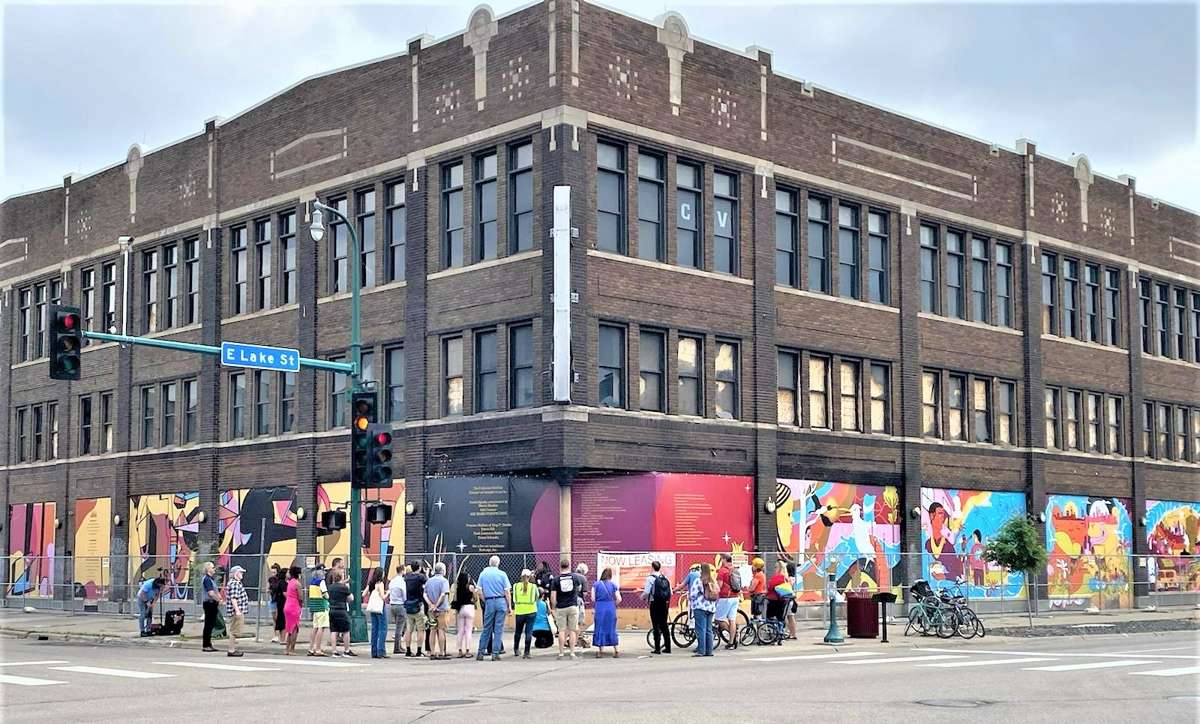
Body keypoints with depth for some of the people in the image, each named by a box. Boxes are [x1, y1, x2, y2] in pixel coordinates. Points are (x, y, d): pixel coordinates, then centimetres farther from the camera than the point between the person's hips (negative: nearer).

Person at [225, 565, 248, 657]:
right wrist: (237, 611, -27)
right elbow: (233, 598, -24)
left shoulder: (237, 582, 18)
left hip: (238, 612, 11)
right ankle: (231, 650, -5)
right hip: (236, 612, -11)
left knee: (234, 631, 14)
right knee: (234, 631, -7)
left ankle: (233, 649, 20)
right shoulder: (234, 583, -16)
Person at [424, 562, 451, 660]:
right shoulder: (444, 581, -7)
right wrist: (436, 606, -15)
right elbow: (443, 595, -18)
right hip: (442, 609, -5)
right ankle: (441, 653, -2)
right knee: (441, 631, -2)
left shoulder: (429, 581, 11)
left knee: (432, 631, 7)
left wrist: (431, 605, -7)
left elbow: (425, 595, 3)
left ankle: (432, 653, 7)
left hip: (431, 610, 5)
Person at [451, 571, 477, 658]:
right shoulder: (470, 587, -9)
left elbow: (455, 598, 4)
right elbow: (475, 597, 2)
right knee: (468, 631, 0)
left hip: (460, 608, 4)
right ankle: (467, 651, -3)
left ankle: (460, 651, 10)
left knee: (460, 631, 9)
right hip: (469, 608, -4)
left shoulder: (457, 587, -1)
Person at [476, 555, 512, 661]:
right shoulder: (502, 574, -2)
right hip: (501, 601, -1)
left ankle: (480, 653, 9)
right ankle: (495, 654, 1)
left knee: (486, 628, 9)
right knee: (498, 629, 2)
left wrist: (485, 601, 12)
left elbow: (480, 591, 2)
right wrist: (509, 606, 0)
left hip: (489, 602, 1)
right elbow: (507, 592, -4)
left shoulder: (483, 574, 4)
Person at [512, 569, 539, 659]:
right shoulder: (533, 586, -5)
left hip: (519, 612, 2)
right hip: (531, 612, -2)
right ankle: (527, 652, -4)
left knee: (517, 631, 19)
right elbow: (537, 597, 7)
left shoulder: (516, 586, -2)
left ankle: (516, 650, 32)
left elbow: (514, 599, 5)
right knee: (529, 632, 0)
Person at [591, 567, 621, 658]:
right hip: (611, 609, 1)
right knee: (612, 629, 10)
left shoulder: (596, 584, 2)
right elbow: (619, 599, -1)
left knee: (600, 629, 6)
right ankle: (616, 649, 9)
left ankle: (600, 650, 7)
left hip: (600, 609, -1)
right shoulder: (613, 585, 4)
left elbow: (593, 598, -3)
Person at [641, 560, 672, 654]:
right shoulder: (666, 578, 7)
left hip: (655, 604, -5)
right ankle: (668, 647, 16)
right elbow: (670, 593, 7)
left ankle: (657, 648, -3)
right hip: (665, 604, 5)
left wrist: (642, 596, 7)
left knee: (656, 626, -1)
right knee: (664, 625, 14)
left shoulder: (650, 578, -9)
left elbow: (646, 592, -14)